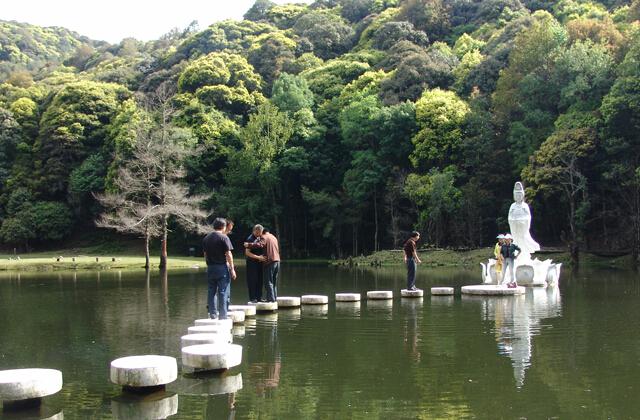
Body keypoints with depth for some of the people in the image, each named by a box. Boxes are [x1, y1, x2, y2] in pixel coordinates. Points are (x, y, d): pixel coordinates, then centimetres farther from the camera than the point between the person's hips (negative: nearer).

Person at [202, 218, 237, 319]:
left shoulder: (206, 238, 9)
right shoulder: (224, 238, -9)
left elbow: (205, 254, 14)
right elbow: (228, 254, -11)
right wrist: (232, 269, -8)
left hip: (210, 268, 6)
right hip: (222, 267, -6)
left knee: (211, 292, 11)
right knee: (223, 292, -1)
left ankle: (213, 315, 14)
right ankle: (222, 316, -1)